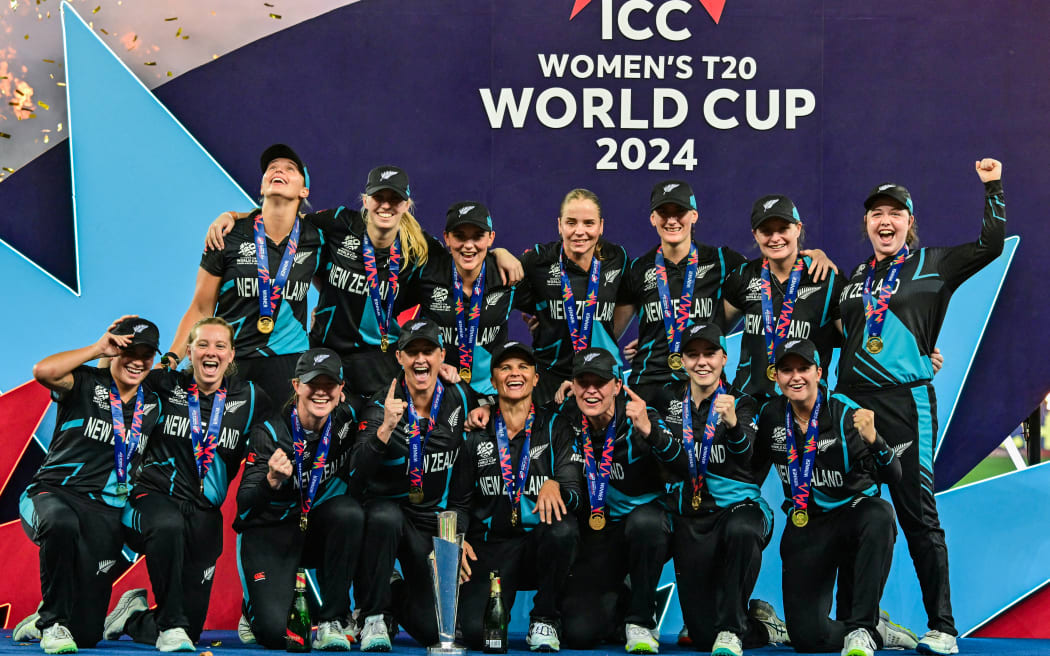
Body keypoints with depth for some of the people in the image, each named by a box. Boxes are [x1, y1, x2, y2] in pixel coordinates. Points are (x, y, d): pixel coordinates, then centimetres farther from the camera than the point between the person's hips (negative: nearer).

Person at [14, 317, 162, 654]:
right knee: (61, 522, -44)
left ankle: (42, 620, 35)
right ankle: (53, 622, -23)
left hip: (105, 512, 4)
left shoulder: (153, 406, 12)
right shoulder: (86, 384, -3)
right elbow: (43, 371, -23)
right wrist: (98, 349, -17)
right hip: (53, 494, -4)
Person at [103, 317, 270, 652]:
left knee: (191, 631, 2)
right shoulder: (163, 385, -1)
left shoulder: (250, 398, 3)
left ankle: (133, 615, 34)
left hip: (204, 511, 3)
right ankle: (170, 625, -23)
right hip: (154, 495, -3)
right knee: (169, 526, -42)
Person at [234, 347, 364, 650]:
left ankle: (332, 620, -18)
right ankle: (256, 607, 17)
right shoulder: (269, 433, -18)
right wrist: (272, 480, -43)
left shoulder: (347, 418, -9)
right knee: (274, 631, -23)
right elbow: (244, 507, -22)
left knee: (349, 511, -31)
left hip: (319, 531, 4)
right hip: (269, 534, -3)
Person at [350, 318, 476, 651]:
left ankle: (397, 598, 30)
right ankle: (373, 616, -21)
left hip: (434, 518, 3)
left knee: (432, 629, -6)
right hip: (389, 507, -3)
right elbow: (357, 479, -28)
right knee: (386, 518, -41)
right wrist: (385, 429, -40)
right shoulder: (383, 406, -15)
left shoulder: (459, 399, -4)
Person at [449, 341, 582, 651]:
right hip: (491, 548, 0)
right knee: (475, 631, -24)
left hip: (540, 543, 0)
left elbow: (575, 494, -5)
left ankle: (544, 620, -12)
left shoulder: (555, 428, 4)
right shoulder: (477, 437, 9)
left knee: (563, 529, -37)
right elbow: (459, 502, 12)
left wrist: (555, 487, -29)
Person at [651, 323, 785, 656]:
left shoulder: (741, 404, -5)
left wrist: (733, 425, -47)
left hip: (737, 506, -3)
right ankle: (765, 627, 27)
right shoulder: (670, 398, 5)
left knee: (741, 530, -43)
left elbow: (744, 455, -26)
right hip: (690, 518, 3)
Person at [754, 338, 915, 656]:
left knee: (879, 514, -41)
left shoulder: (846, 413, -13)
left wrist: (872, 440, -41)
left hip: (853, 513, -2)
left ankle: (861, 628, -32)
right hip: (804, 526, 2)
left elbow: (892, 475, -22)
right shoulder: (771, 414, -1)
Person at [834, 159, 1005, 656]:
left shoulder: (934, 265, 5)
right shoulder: (855, 278, 18)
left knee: (918, 515, -5)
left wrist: (992, 187, -7)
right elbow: (836, 330, 29)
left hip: (906, 401, -4)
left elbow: (991, 244, -5)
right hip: (852, 400, 5)